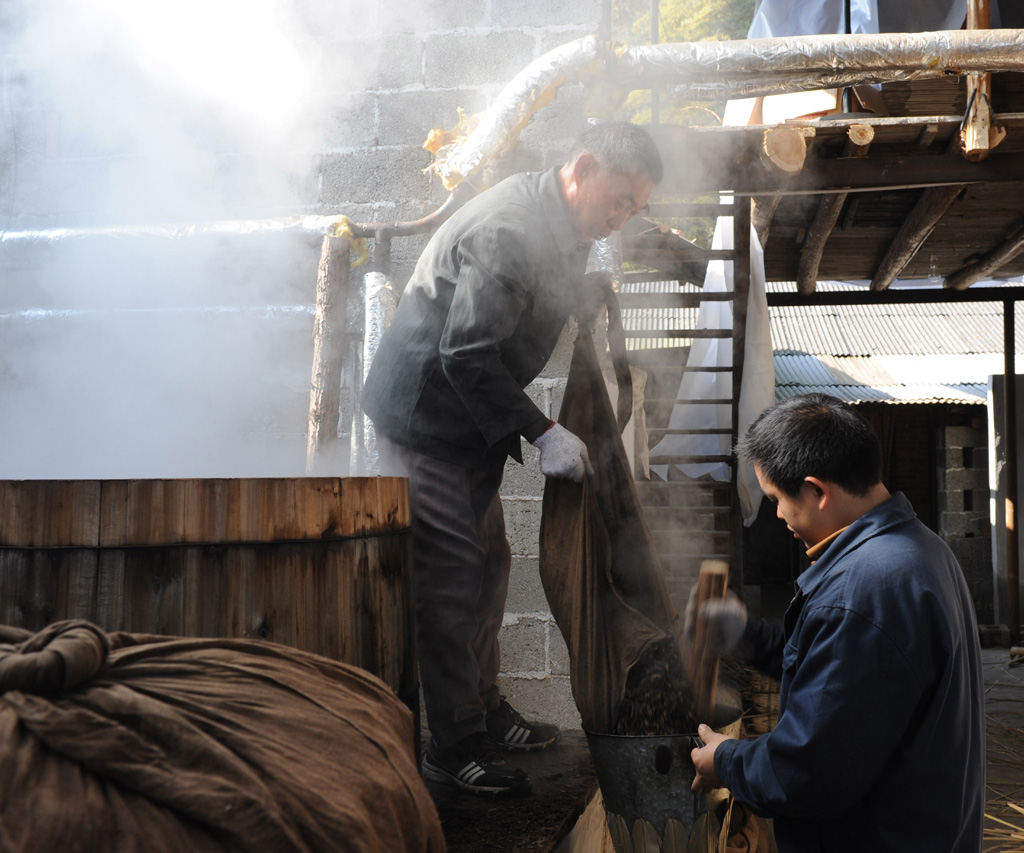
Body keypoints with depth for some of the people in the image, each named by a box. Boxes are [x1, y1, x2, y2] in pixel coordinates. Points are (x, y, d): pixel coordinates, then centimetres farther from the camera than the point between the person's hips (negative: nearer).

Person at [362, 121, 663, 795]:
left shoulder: (557, 228, 7)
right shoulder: (509, 231, -25)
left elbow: (571, 303, 21)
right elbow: (465, 355, -28)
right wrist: (542, 432, -26)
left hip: (469, 422, 10)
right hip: (425, 417, -10)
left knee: (489, 563, 15)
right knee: (453, 579, -5)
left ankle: (486, 713, 29)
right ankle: (455, 747, 8)